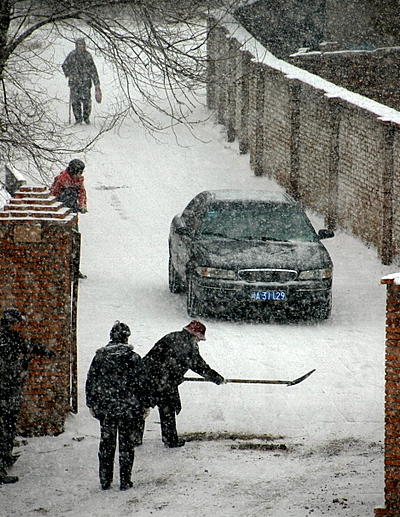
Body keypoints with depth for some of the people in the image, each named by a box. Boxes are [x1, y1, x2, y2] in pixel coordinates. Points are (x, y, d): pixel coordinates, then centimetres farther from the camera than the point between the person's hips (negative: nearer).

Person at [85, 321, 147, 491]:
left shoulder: (99, 356, 0)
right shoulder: (133, 358, -9)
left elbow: (90, 382, 5)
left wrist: (91, 404, 14)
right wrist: (145, 405, 2)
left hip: (105, 409, 3)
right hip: (128, 409, -3)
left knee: (106, 445, 12)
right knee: (126, 445, 7)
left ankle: (105, 481, 16)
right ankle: (125, 481, 8)